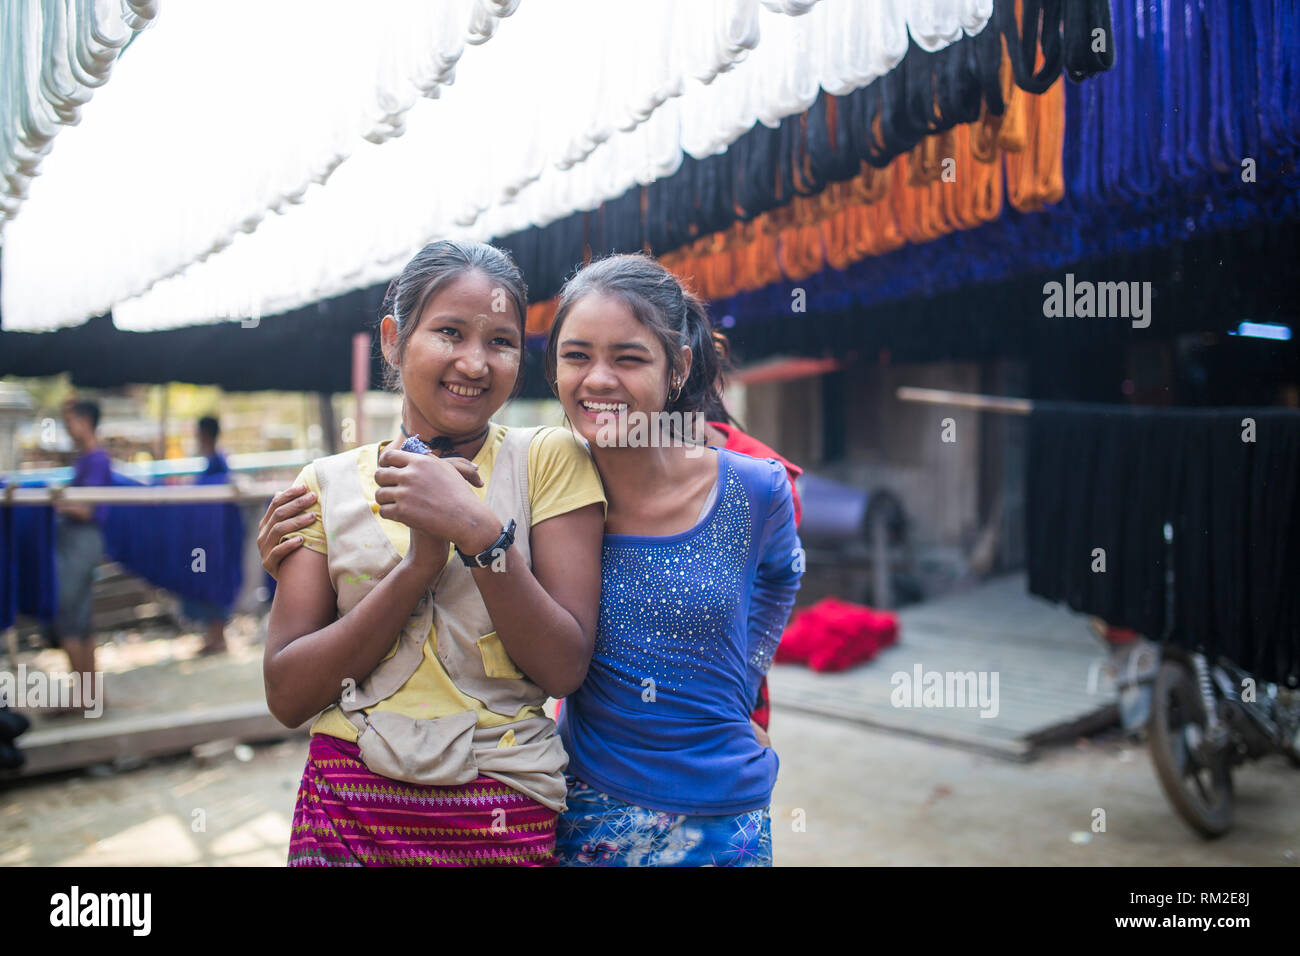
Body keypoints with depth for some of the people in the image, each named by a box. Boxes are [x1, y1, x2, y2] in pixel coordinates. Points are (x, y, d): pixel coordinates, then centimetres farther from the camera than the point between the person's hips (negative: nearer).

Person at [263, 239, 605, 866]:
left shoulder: (548, 459, -4)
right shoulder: (328, 484, 1)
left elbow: (564, 669, -10)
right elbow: (287, 696, -7)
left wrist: (478, 530, -22)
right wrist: (421, 562, -17)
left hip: (505, 820, -1)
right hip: (348, 814, 1)